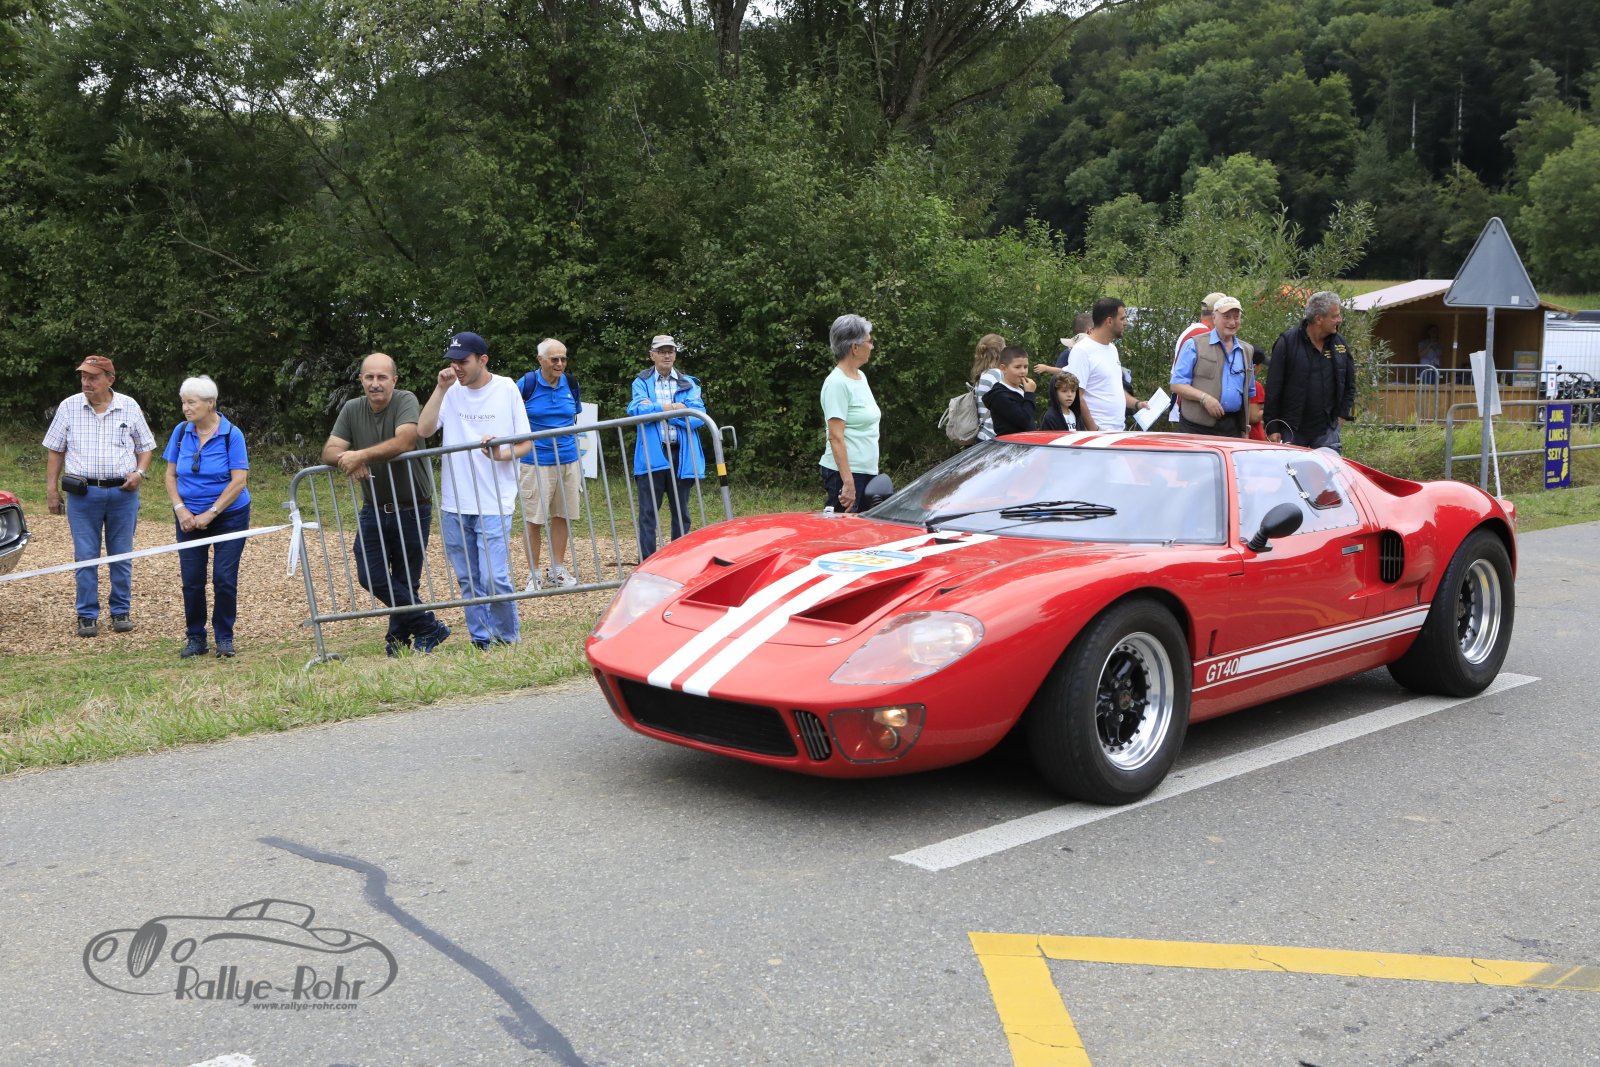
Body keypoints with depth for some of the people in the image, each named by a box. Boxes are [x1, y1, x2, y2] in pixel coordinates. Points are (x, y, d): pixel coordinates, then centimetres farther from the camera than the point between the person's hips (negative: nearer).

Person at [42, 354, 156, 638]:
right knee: (85, 557, 1)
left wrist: (139, 473, -7)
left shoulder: (129, 407, 4)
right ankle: (87, 616, 10)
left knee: (121, 556, 6)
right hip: (82, 494, 0)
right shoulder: (69, 407, 3)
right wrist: (51, 491, 3)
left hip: (123, 493, 0)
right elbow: (55, 452, 8)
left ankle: (122, 612, 17)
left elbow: (146, 447, 11)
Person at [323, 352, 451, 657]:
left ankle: (398, 639, 22)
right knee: (371, 575, -6)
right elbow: (329, 451, -1)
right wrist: (345, 457, -24)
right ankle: (428, 627, 4)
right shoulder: (352, 409, 5)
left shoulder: (406, 401, -11)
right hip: (374, 508, 4)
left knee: (406, 581, 3)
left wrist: (360, 455, -27)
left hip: (412, 509, -4)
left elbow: (404, 442, -28)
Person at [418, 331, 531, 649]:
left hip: (494, 503, -3)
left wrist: (501, 454, -19)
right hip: (454, 504, 4)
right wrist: (440, 389, -12)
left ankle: (508, 637, 10)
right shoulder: (451, 392, 5)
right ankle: (481, 640, 22)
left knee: (494, 578, -10)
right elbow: (423, 430, -8)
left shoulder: (506, 389, -1)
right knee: (468, 580, 9)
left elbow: (526, 444, 0)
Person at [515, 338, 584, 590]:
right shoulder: (527, 383, -8)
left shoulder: (571, 383, 6)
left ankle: (557, 571, 20)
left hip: (568, 459, 4)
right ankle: (534, 575, 9)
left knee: (561, 516, 10)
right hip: (536, 461, -4)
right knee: (534, 520, -2)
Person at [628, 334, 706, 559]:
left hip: (681, 455, 2)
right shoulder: (641, 383, 8)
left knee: (681, 513, 9)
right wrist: (673, 408, -12)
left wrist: (654, 408, -8)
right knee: (648, 514, -2)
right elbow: (635, 409, -11)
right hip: (651, 455, -2)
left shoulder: (689, 384, 11)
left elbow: (697, 415, -6)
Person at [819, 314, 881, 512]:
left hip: (866, 471, 9)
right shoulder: (837, 383, -14)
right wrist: (848, 481, -24)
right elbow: (836, 436, -20)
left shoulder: (860, 377, 14)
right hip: (845, 473, -9)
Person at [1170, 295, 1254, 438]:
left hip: (1232, 429, 5)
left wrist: (1245, 429, 17)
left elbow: (1249, 393, 24)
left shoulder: (1247, 351, 20)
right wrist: (1204, 398, -19)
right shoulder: (1194, 345, 2)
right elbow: (1177, 384, -4)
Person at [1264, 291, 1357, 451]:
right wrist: (1272, 428, -10)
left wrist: (1341, 415, 8)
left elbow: (1349, 385, 18)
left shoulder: (1340, 343, 6)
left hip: (1327, 430, 3)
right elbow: (1273, 388, -8)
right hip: (1291, 430, -3)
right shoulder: (1288, 342, -8)